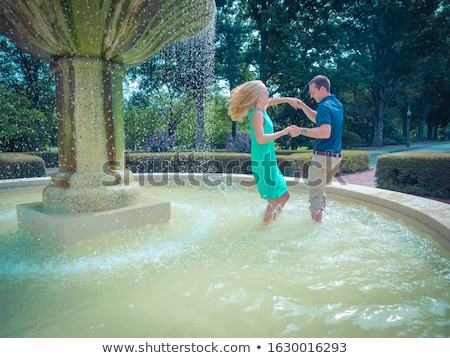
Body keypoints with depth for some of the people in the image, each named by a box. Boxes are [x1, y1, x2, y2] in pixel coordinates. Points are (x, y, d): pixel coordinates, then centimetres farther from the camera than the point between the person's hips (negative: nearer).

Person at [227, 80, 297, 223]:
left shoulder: (261, 110, 12)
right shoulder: (257, 114, -15)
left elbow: (270, 102, 36)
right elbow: (261, 139, -27)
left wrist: (287, 99, 28)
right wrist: (283, 132, -19)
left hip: (268, 162, 10)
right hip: (263, 163, -10)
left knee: (284, 195, 17)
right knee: (275, 200, -3)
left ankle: (269, 223, 29)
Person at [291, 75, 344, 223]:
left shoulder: (324, 106, -15)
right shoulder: (338, 104, 13)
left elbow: (325, 132, -28)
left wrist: (301, 131, -27)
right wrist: (303, 106, 15)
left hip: (323, 156, -9)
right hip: (336, 156, 9)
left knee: (315, 194, -1)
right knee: (321, 189, 24)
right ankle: (321, 220, 30)